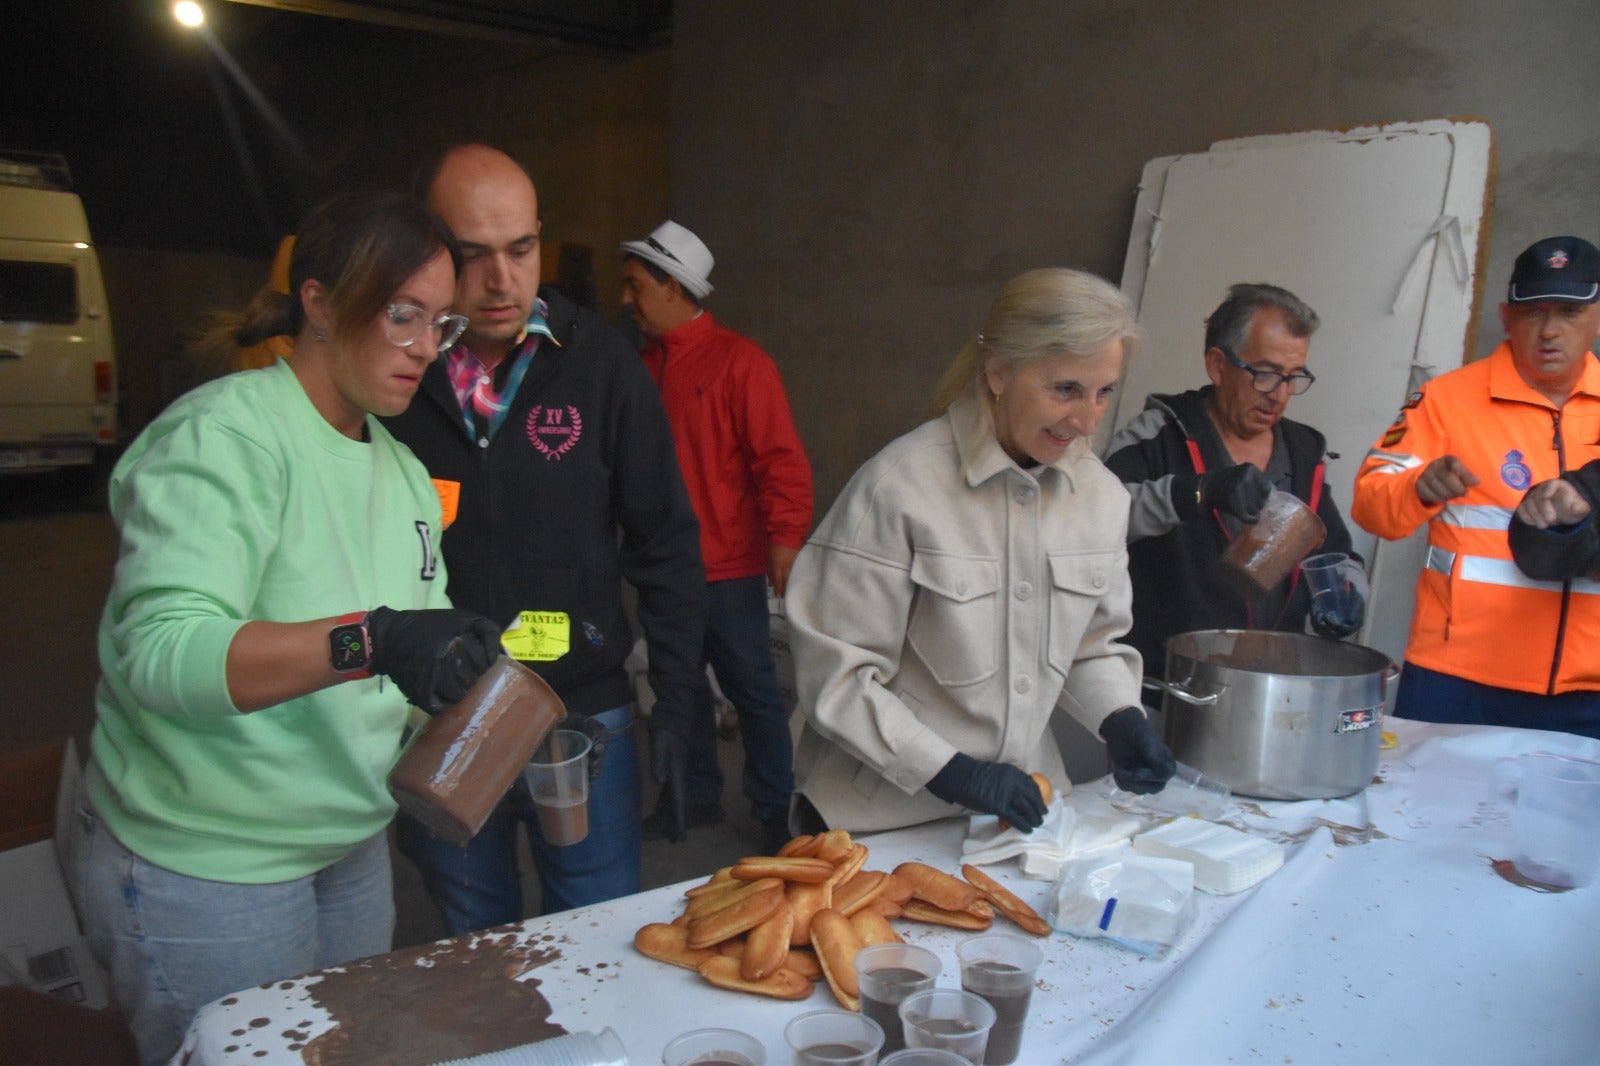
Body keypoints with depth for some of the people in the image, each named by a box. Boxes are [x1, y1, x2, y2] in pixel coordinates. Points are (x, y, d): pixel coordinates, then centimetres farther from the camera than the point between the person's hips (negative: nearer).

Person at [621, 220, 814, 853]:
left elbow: (781, 459, -12)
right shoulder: (643, 365, 7)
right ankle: (698, 795, 34)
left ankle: (775, 810, 20)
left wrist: (785, 540, -17)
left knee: (752, 688, 5)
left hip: (728, 568, -6)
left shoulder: (737, 361, -10)